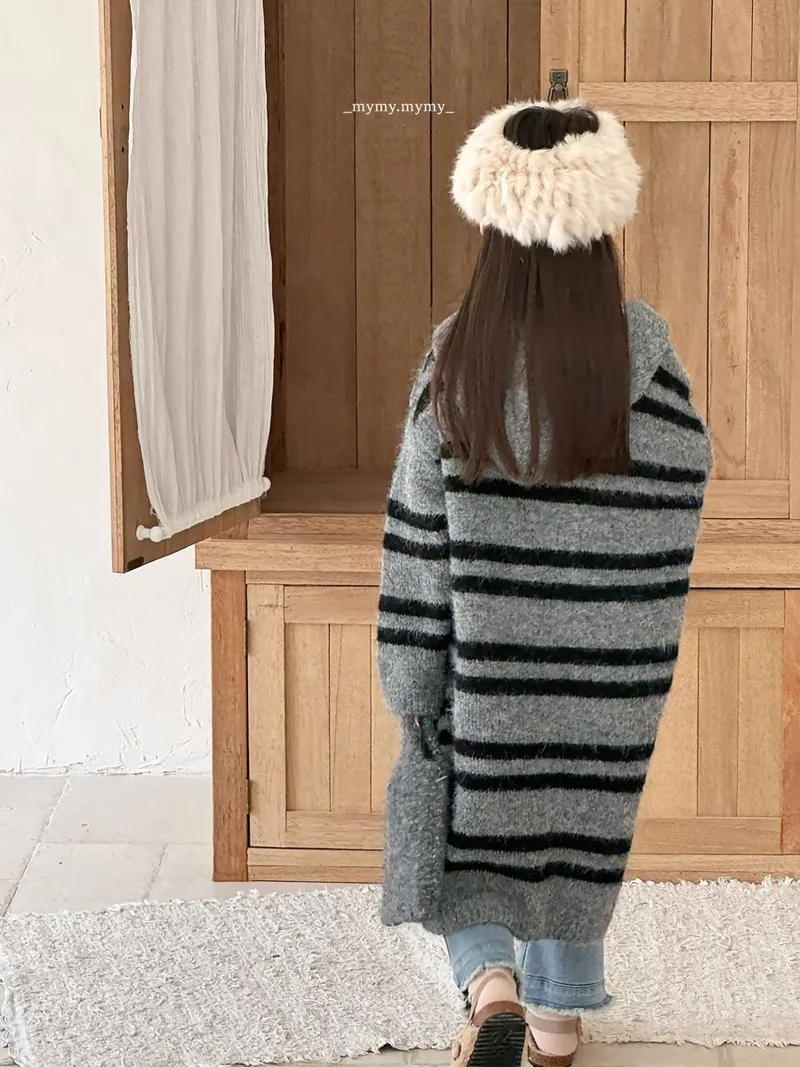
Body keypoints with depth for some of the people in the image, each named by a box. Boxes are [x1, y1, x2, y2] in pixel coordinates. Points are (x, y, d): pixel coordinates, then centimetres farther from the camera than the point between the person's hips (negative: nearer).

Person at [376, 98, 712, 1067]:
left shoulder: (458, 360, -16)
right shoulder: (641, 354, -15)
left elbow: (419, 529, -12)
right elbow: (682, 483, -2)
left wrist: (414, 679, -4)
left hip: (486, 647, -1)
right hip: (605, 655, 2)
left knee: (468, 809, 16)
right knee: (579, 814, 20)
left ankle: (491, 986, -5)